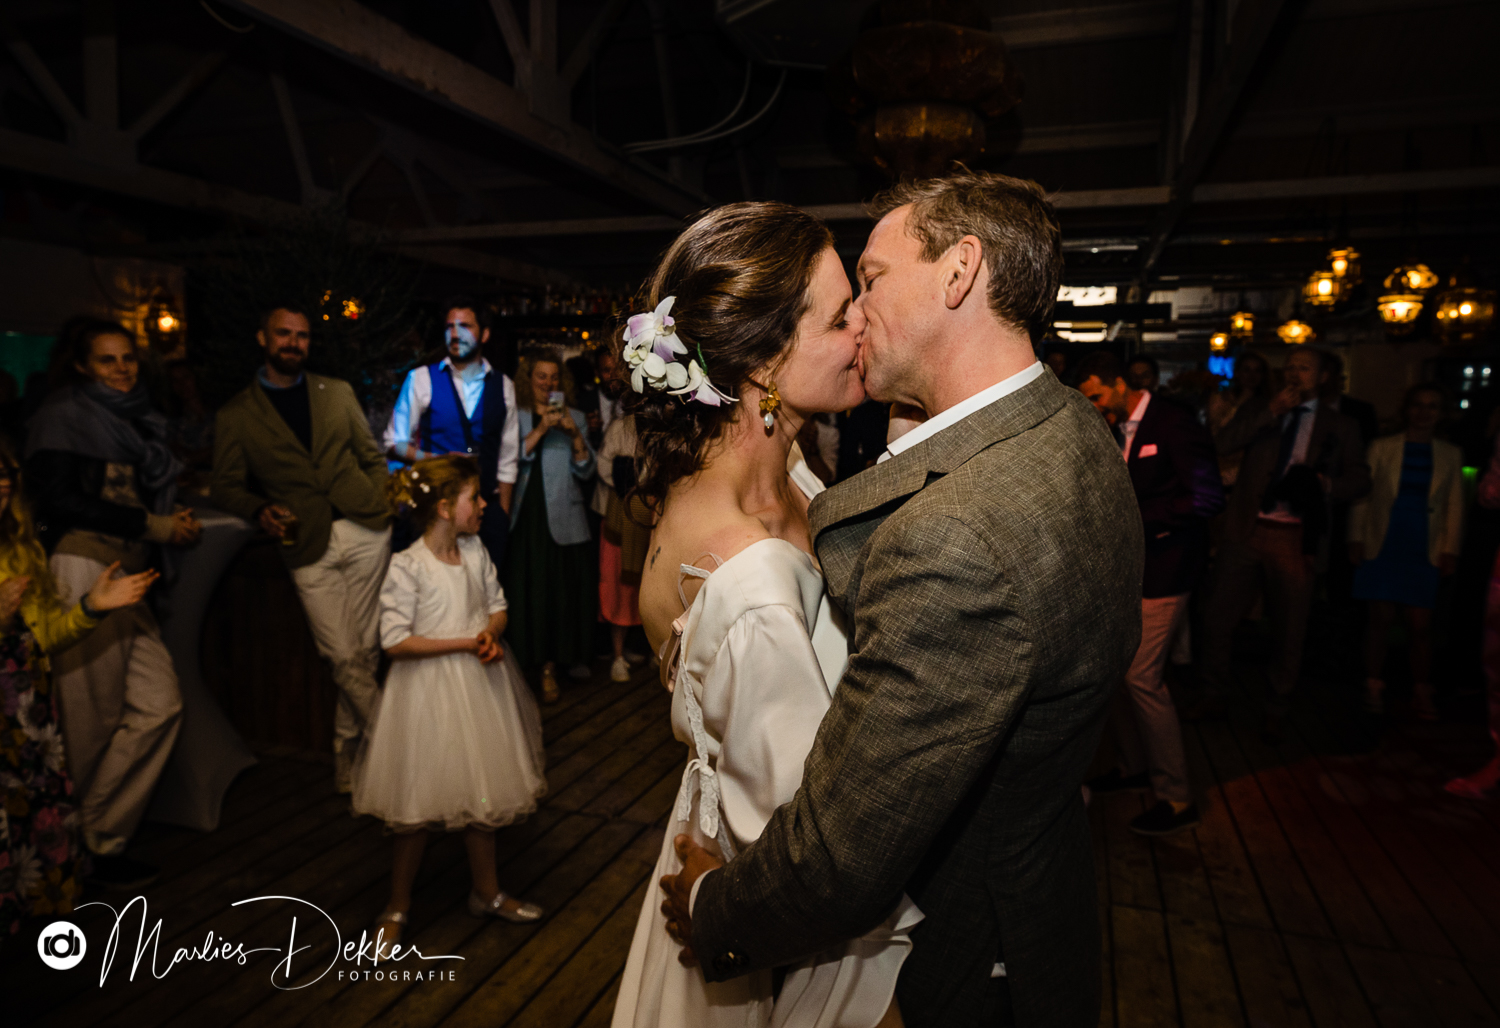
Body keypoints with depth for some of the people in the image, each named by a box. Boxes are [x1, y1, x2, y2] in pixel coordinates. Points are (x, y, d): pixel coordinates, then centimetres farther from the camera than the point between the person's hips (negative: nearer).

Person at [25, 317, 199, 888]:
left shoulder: (131, 419, 21)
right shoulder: (64, 415, -2)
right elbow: (61, 499, -15)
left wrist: (176, 522, 4)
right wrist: (155, 525, -14)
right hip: (83, 568, -7)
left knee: (159, 705, 3)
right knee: (91, 722, -1)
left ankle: (101, 837, 16)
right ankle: (75, 850, 16)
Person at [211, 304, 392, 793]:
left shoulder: (337, 392, 13)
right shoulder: (235, 414, 7)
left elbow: (372, 456, 17)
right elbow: (226, 486, 7)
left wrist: (381, 507, 4)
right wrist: (261, 510, -12)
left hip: (365, 532, 2)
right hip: (309, 547, -2)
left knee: (363, 650, 5)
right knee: (344, 657, -6)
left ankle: (346, 749, 25)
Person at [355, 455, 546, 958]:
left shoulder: (475, 551, 0)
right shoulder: (407, 566, -18)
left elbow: (497, 606, 10)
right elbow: (395, 641, -19)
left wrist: (491, 635, -12)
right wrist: (465, 642, -20)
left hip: (479, 686, 6)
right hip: (430, 694, -6)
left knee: (481, 792, 17)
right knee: (421, 808, 6)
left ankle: (486, 892, 36)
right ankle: (396, 907, 29)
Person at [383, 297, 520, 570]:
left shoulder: (503, 386, 7)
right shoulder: (422, 378, 1)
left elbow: (507, 457, 10)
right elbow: (395, 443, 4)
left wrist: (503, 514, 7)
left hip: (487, 505, 2)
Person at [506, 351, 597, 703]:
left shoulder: (575, 417, 10)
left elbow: (585, 471, 4)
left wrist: (575, 434, -11)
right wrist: (541, 429, -18)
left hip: (564, 516, 1)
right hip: (526, 517, -1)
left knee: (564, 589, 1)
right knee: (528, 590, 0)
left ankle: (551, 666, 14)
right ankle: (530, 662, 16)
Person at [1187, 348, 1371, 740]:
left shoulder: (1340, 426, 11)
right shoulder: (1258, 410, 11)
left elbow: (1361, 478, 10)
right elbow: (1221, 445, -5)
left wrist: (1328, 484, -11)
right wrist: (1270, 412, -13)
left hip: (1295, 538, 0)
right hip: (1246, 529, 1)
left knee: (1288, 630, 6)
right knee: (1216, 616, 2)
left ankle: (1277, 711, 24)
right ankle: (1214, 697, 21)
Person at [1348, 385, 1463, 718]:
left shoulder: (1450, 455, 8)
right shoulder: (1382, 448, 3)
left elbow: (1455, 506, 9)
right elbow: (1361, 496, 4)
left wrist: (1450, 551, 4)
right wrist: (1356, 540, -1)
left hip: (1423, 552, 1)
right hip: (1382, 547, -1)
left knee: (1421, 625, 0)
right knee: (1380, 619, 1)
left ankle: (1422, 694, 14)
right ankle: (1374, 688, 12)